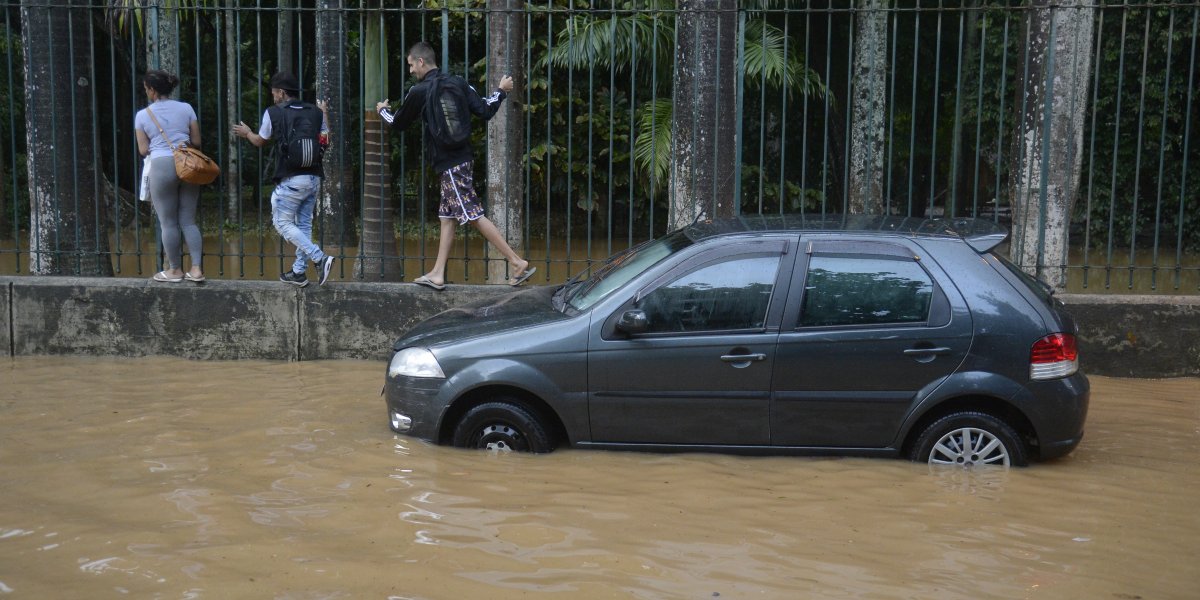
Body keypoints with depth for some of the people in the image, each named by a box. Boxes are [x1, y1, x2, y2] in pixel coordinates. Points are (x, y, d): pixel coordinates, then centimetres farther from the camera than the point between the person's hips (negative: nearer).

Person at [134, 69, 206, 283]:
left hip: (161, 166, -3)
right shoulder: (186, 108, 7)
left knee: (168, 222, 6)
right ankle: (197, 269, 2)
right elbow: (196, 141, 9)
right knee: (188, 221, 8)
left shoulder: (143, 115, 2)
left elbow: (143, 150, 4)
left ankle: (175, 270, 13)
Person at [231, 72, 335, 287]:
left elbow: (260, 142, 12)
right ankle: (299, 272, 15)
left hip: (291, 179, -6)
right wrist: (324, 114, 28)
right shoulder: (314, 112, 7)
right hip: (314, 178, 6)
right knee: (304, 223, 13)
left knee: (282, 222, 2)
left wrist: (246, 133, 34)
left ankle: (320, 258, -14)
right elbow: (326, 140, 15)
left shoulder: (273, 113, -2)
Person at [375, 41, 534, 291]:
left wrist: (383, 110, 29)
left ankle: (517, 262, -12)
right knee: (447, 216, 11)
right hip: (463, 157, 8)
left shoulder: (419, 92, -8)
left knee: (473, 215, -9)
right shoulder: (458, 83, 6)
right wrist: (501, 91, 20)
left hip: (448, 164, -8)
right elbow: (485, 111, 2)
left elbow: (398, 124, 7)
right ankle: (437, 274, 15)